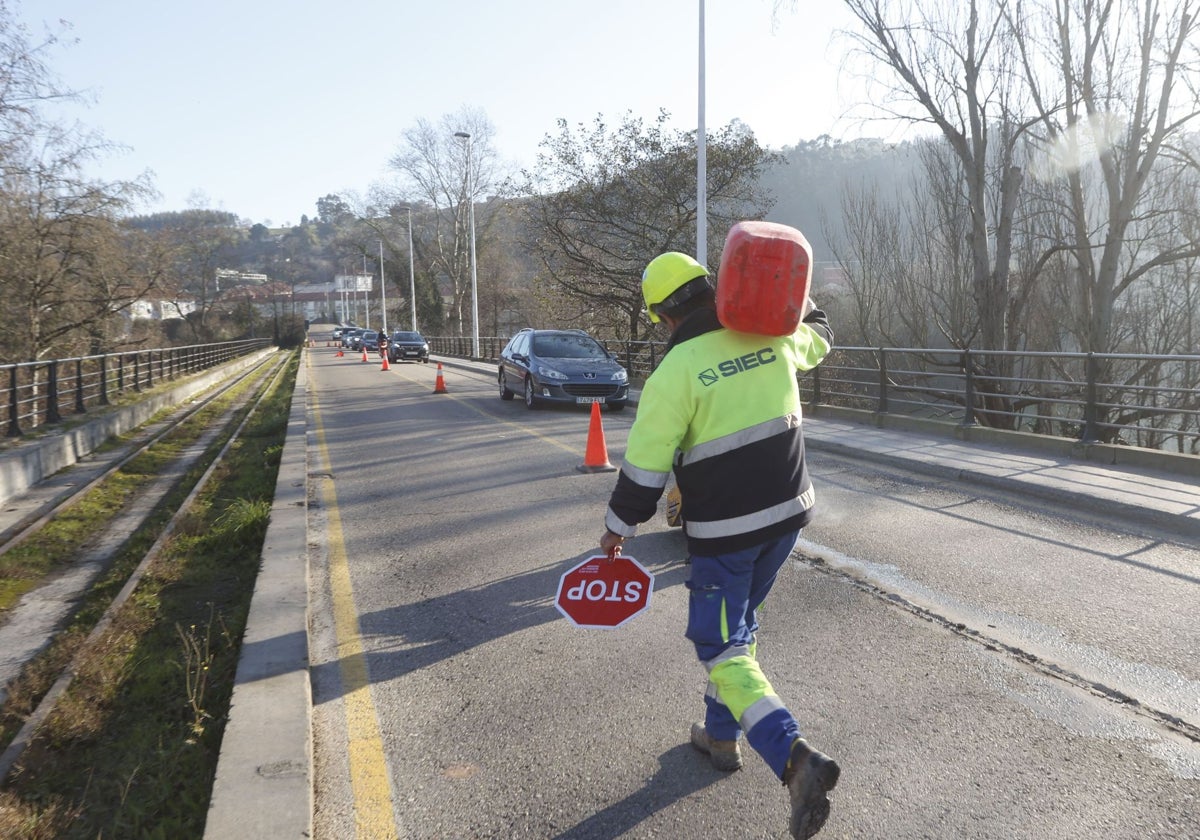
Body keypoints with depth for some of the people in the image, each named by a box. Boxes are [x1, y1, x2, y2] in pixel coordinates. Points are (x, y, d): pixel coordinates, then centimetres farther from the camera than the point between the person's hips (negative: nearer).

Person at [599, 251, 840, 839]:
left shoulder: (676, 370, -17)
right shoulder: (772, 340, 0)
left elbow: (645, 463, -14)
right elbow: (816, 339, 24)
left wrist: (618, 526, -1)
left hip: (723, 529, -6)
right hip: (788, 511, 7)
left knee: (722, 646, 4)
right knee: (736, 626, 23)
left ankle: (794, 758, -12)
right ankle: (722, 735, 36)